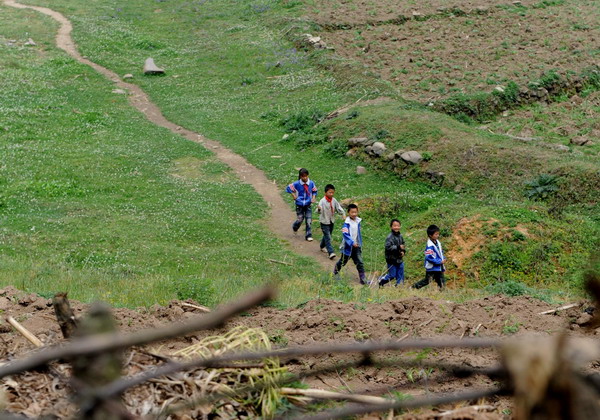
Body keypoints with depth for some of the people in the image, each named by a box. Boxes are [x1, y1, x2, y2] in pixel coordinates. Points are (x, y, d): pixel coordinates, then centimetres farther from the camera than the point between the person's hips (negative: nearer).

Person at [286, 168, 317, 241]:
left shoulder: (311, 183, -6)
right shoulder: (296, 184, -12)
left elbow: (314, 191, 9)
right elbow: (288, 188, -1)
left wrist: (313, 198, -6)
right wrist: (293, 195, -8)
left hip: (308, 205, 2)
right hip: (299, 205, -1)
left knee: (309, 220, -3)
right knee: (300, 219, 3)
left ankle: (309, 236, 4)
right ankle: (295, 228, 38)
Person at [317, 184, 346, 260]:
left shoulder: (334, 200, -1)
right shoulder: (322, 201, -19)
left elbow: (339, 208, 5)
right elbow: (320, 211, -30)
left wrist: (343, 214, -11)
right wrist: (319, 209, -53)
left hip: (331, 221, 7)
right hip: (324, 222, -6)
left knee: (327, 236, 21)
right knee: (328, 237, -11)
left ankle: (322, 246, 45)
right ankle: (331, 252, -17)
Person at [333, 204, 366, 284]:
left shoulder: (358, 221, 2)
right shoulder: (347, 223, -19)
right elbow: (345, 234, -27)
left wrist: (360, 243, 9)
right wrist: (352, 243, -34)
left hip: (356, 246, 5)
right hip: (348, 246, -5)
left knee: (359, 262, -1)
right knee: (343, 261, 13)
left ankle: (362, 278, 0)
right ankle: (336, 271, 39)